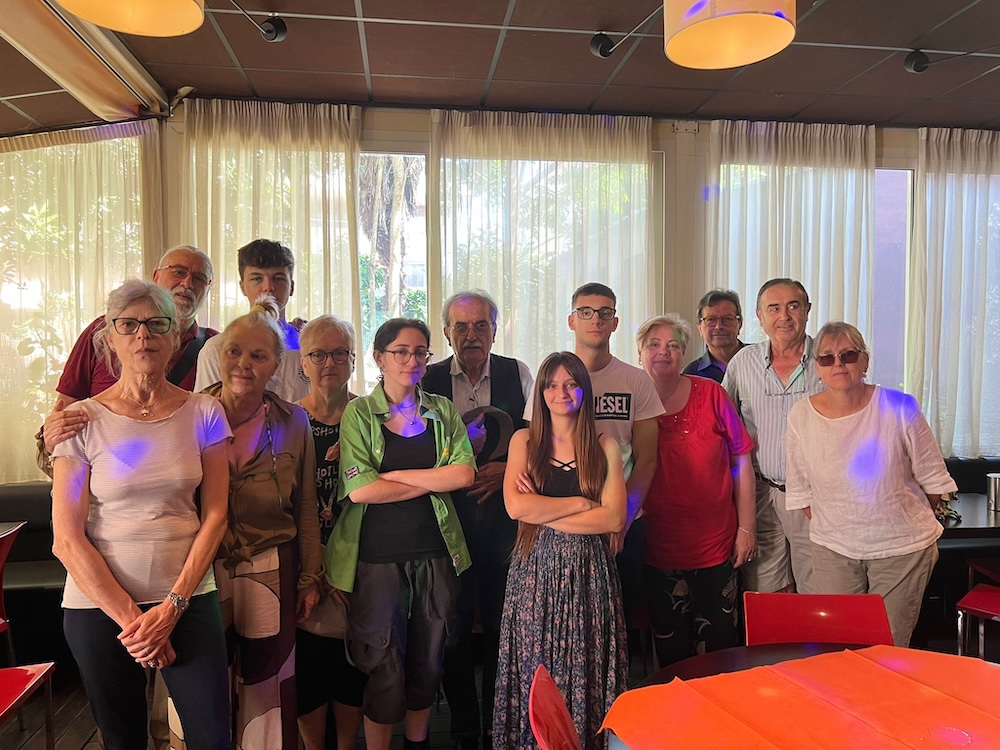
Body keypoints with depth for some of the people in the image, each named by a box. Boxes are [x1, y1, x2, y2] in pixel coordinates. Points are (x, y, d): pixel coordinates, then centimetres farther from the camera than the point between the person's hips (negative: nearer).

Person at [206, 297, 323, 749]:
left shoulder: (293, 422, -1)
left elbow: (306, 508, 4)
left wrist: (310, 578, 6)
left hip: (272, 570, 1)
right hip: (204, 570, 0)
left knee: (267, 677, 9)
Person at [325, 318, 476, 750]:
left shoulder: (442, 411, 6)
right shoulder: (359, 412, -3)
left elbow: (464, 474, -8)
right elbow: (359, 489, -15)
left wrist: (394, 475, -13)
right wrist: (434, 480, -10)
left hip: (435, 549, 3)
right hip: (378, 552, -3)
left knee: (429, 658, 16)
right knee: (383, 666, 7)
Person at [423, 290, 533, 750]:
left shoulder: (517, 374, 3)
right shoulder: (429, 380, 2)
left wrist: (507, 469, -9)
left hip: (506, 517, 0)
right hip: (448, 518, 0)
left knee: (502, 626, 8)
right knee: (453, 628, 9)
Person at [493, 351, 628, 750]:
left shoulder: (605, 446, 3)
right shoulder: (524, 441, 4)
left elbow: (614, 518, -7)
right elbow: (516, 506, -10)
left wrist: (545, 514, -11)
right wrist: (582, 502, -10)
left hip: (588, 573, 0)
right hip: (535, 571, 0)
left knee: (584, 671, 7)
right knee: (534, 673, 7)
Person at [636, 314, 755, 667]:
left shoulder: (710, 393, -1)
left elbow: (741, 462, 1)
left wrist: (747, 527, -1)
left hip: (716, 545, 0)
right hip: (658, 548, 0)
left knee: (719, 644, 10)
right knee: (671, 653, 11)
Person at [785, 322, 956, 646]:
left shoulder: (899, 408, -11)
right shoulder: (801, 416, -7)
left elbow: (933, 480, 1)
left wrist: (911, 521, 11)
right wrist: (832, 527, 5)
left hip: (901, 548, -1)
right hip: (832, 549, 1)